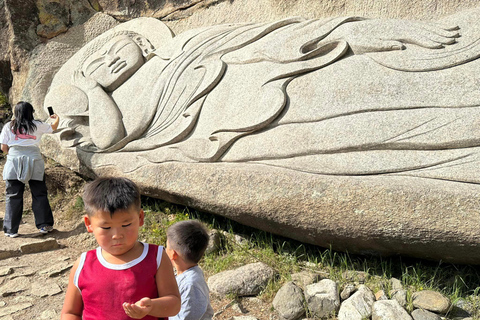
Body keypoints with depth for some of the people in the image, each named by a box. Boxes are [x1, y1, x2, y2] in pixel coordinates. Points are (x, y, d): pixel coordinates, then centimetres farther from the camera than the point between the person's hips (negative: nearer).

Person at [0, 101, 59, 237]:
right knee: (39, 194, 8)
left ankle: (11, 230, 9)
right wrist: (56, 118, 46)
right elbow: (53, 127, 25)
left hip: (14, 161, 1)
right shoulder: (37, 125, 6)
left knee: (13, 197, 5)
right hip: (34, 160, 0)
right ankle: (44, 225, 11)